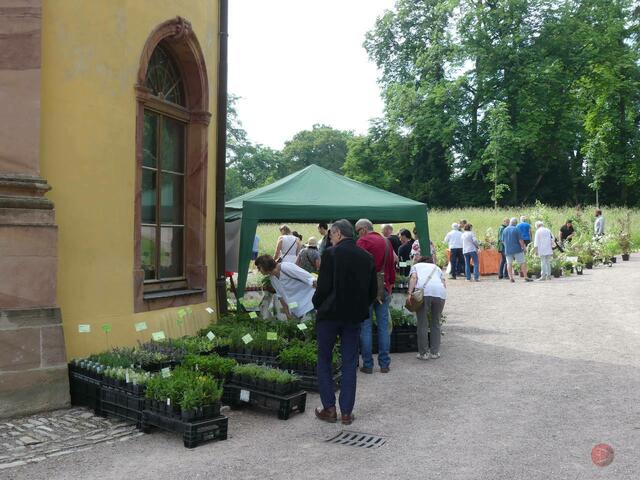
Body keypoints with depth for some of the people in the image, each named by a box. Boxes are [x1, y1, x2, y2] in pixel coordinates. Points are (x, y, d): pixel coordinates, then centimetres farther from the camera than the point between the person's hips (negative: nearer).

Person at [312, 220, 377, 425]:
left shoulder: (331, 254, -12)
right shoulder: (367, 257, 4)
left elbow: (323, 287, -14)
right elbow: (373, 291, 6)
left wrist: (317, 304, 3)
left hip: (330, 314, -4)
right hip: (355, 316, 4)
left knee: (324, 361, 11)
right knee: (349, 364, 10)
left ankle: (329, 408, 10)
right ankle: (347, 411, 12)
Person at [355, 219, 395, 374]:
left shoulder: (363, 242, -8)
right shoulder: (386, 242, 12)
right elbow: (392, 267, 16)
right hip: (384, 289, 5)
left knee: (365, 327, 1)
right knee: (383, 326, 8)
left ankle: (367, 364, 3)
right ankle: (384, 364, 10)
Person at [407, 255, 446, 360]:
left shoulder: (416, 266, 29)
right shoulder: (437, 267, 37)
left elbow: (413, 278, 6)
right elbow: (444, 283, 21)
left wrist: (409, 293, -4)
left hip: (423, 292, -3)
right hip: (440, 292, 3)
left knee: (422, 324, 4)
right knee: (435, 323, 15)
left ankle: (423, 353, 8)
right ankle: (435, 352, 18)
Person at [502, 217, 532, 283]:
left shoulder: (504, 230, 6)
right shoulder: (516, 229, -8)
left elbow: (503, 241, 13)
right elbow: (520, 240, -10)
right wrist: (523, 247, 1)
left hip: (508, 250, 4)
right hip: (517, 249, -4)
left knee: (509, 263, 6)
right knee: (523, 262, 3)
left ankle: (511, 278, 0)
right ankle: (525, 277, 1)